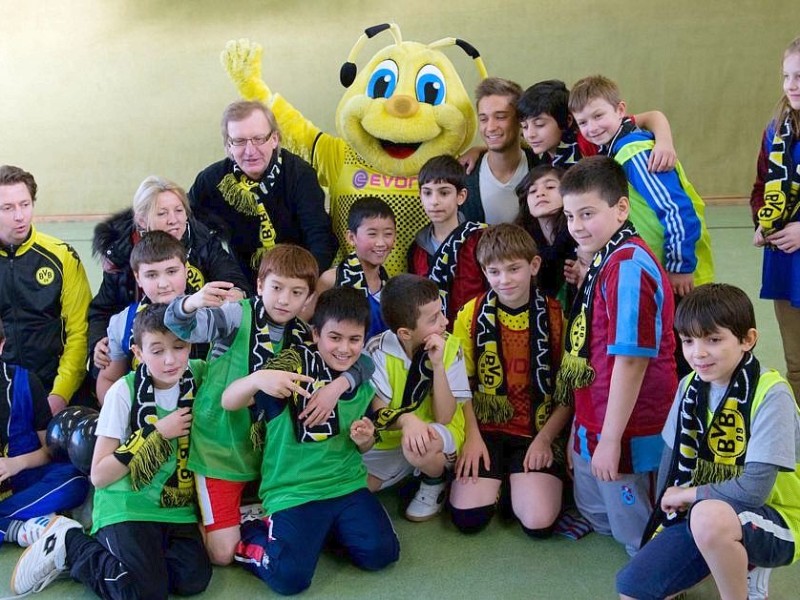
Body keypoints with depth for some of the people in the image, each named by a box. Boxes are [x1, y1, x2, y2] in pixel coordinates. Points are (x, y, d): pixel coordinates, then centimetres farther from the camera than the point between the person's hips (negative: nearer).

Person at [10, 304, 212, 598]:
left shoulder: (197, 375, -3)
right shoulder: (125, 391, -11)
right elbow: (99, 476, -11)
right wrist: (156, 433, -17)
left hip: (177, 507, 4)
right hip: (128, 507, -4)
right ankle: (69, 543, 3)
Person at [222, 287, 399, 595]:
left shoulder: (363, 376, 5)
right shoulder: (294, 363, -11)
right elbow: (228, 402, -20)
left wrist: (364, 439, -7)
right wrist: (256, 378, -42)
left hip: (347, 484, 5)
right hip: (292, 490, -5)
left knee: (381, 553, -14)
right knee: (291, 576, -20)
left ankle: (324, 529, 14)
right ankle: (251, 534, 11)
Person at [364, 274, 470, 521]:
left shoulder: (450, 348, -16)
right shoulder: (379, 350, -15)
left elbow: (443, 418, -20)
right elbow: (377, 414, -16)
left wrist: (437, 364, -29)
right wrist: (405, 419, -38)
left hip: (442, 439, -3)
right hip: (392, 439, 3)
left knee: (419, 446, -37)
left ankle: (435, 483, -2)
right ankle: (411, 468, 13)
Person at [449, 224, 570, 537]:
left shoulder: (555, 316, -4)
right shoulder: (472, 313, -1)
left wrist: (545, 438, -10)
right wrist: (472, 437, -7)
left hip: (539, 431, -1)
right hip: (485, 428, 1)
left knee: (538, 521, -19)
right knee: (468, 517, -15)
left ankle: (519, 481, 14)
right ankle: (497, 479, 17)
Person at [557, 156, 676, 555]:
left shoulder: (627, 266, -24)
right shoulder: (603, 260, 7)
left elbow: (630, 360, -25)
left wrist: (610, 439, -22)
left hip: (626, 430, -10)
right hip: (592, 421, 10)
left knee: (638, 536, 8)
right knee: (595, 514, 25)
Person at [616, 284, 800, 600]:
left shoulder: (770, 395, -20)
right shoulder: (690, 386, 1)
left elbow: (753, 490, -25)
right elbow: (673, 462, 9)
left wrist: (687, 494, -13)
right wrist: (669, 510, 1)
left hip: (772, 519, -6)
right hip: (700, 513, 7)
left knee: (709, 517, -39)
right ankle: (738, 564, 12)